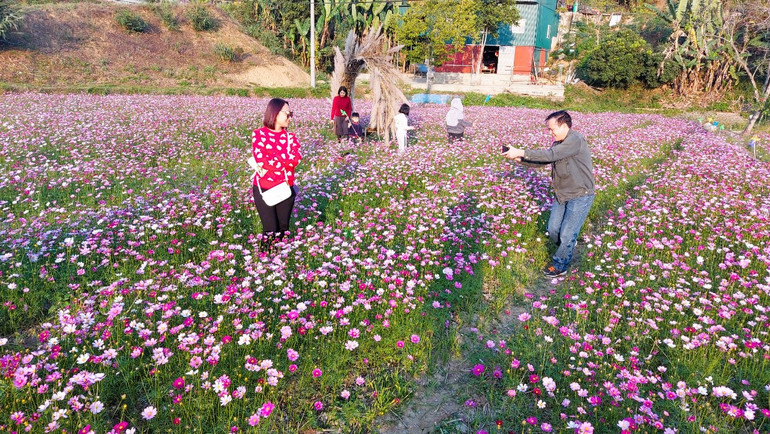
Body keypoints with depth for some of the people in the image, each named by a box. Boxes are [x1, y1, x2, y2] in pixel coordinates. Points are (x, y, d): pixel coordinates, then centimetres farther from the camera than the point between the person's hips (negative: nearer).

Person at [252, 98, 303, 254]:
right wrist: (285, 161, -14)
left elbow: (296, 159, -13)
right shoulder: (259, 134, -3)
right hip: (263, 188, -3)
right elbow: (261, 159, -19)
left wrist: (269, 161, -18)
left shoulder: (290, 137, 7)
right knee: (270, 230, -4)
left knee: (283, 229, 9)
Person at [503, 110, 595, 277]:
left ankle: (560, 267, 19)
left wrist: (521, 152, -29)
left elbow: (550, 155, -29)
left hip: (580, 196, -8)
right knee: (553, 230, 14)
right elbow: (541, 161, 7)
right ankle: (567, 249, 43)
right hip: (563, 195, 8)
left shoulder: (576, 140, -22)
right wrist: (519, 159, -7)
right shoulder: (558, 144, 5)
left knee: (567, 235, 0)